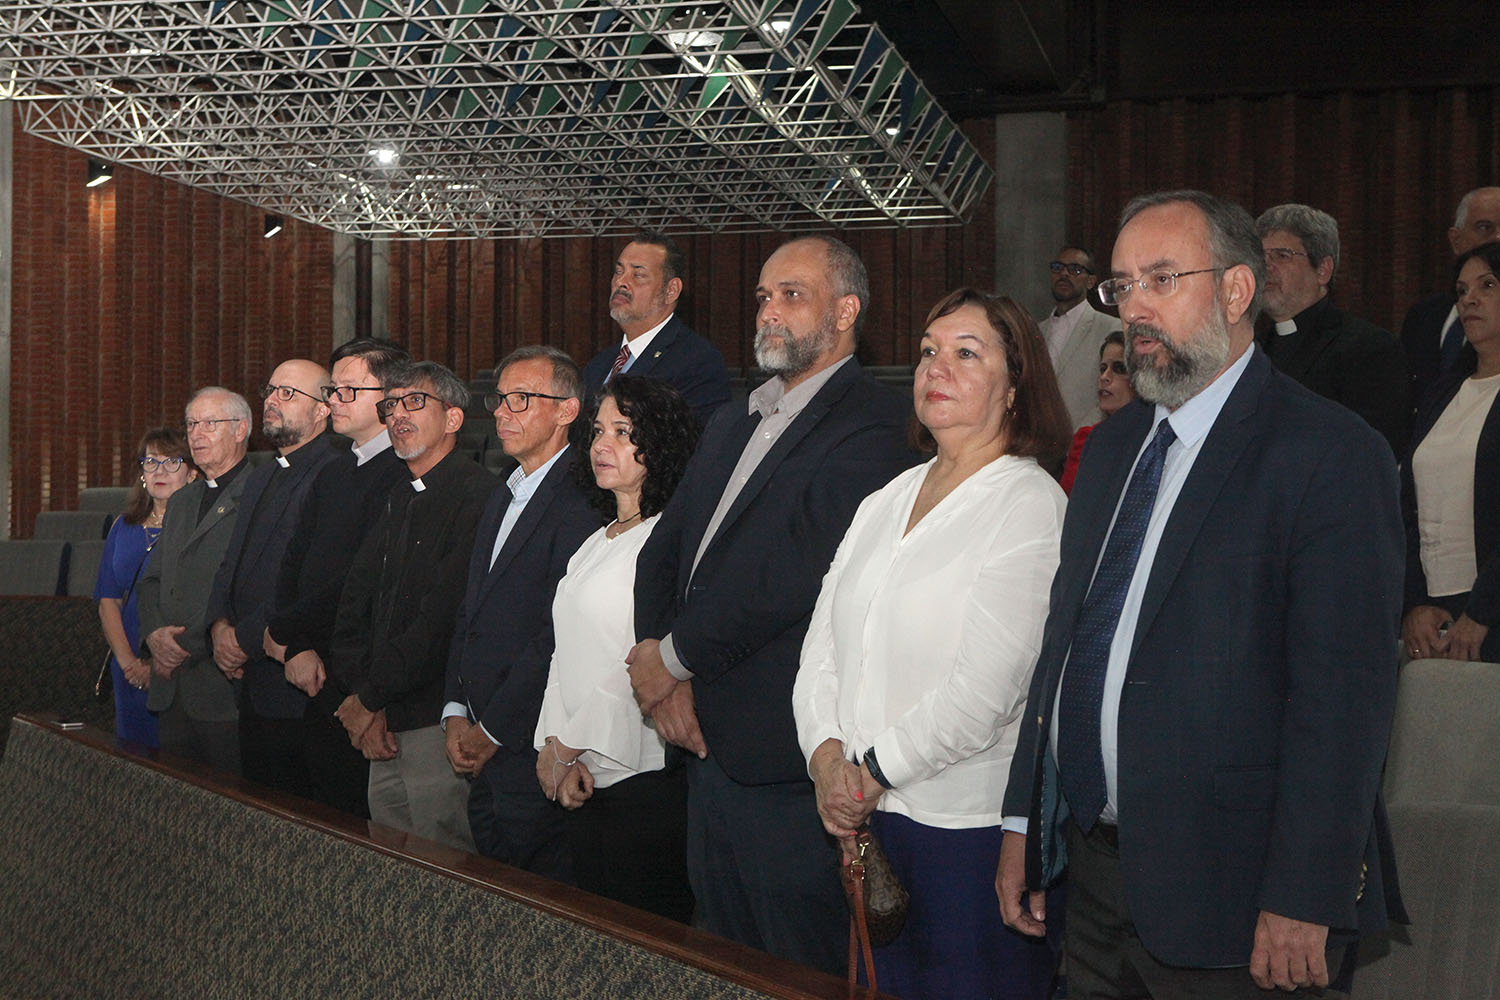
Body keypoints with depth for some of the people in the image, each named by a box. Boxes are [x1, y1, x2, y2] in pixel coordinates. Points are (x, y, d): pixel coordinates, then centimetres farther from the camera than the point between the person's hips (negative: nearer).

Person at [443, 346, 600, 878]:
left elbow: (559, 636, -19)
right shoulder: (502, 498, 17)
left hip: (532, 752, -9)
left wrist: (492, 730, -13)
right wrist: (456, 712, 6)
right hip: (483, 754, 9)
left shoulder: (581, 501, -15)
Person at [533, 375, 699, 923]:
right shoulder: (594, 544, 18)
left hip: (645, 780, -8)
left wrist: (570, 743, -9)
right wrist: (554, 747, -1)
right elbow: (565, 656, 14)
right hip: (584, 785, 8)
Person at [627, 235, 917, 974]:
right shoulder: (730, 427, 18)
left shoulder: (870, 428, -13)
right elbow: (662, 554, 13)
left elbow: (796, 573, -23)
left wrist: (675, 655, -12)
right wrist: (665, 679, -4)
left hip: (785, 766, -8)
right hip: (708, 746, 9)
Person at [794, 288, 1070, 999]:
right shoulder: (887, 500, 12)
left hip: (970, 828, -6)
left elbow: (983, 692, -18)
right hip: (859, 820, 6)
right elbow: (822, 642, 9)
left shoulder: (1029, 506, -10)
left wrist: (873, 771, -11)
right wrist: (827, 755, -7)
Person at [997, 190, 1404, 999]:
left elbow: (1344, 696, -17)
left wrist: (1304, 902, -20)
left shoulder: (1331, 455, -12)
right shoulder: (1111, 447, 12)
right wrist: (1023, 821, 11)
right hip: (1093, 864, 7)